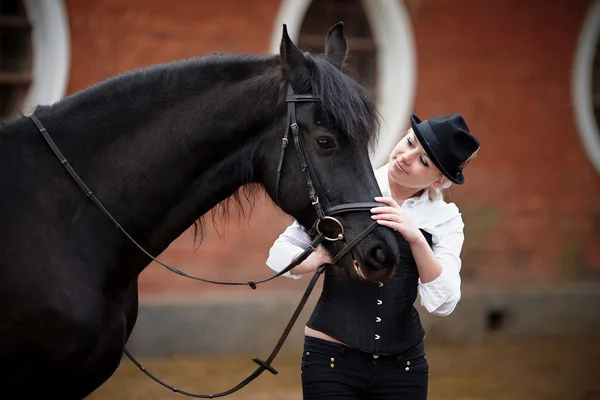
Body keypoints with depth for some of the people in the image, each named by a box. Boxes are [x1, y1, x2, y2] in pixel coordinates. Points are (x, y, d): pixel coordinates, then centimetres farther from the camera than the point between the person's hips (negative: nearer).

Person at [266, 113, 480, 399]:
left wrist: (416, 238, -24)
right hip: (331, 359, -2)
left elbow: (443, 304, -11)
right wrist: (314, 260, -23)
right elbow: (281, 251, -2)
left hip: (404, 365, 2)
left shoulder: (445, 219, 0)